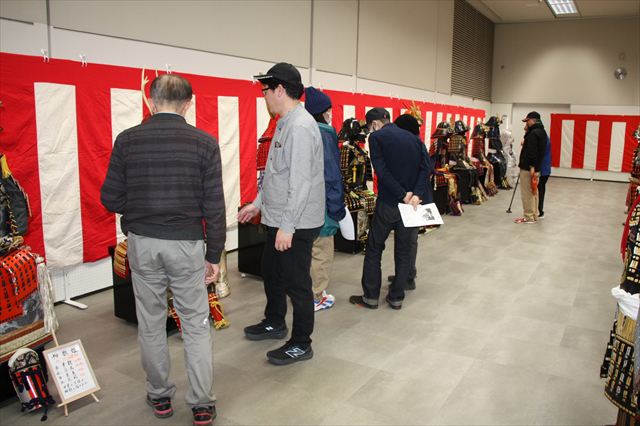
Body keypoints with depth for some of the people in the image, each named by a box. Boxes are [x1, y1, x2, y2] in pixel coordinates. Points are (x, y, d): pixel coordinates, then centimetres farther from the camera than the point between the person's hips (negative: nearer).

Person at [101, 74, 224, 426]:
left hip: (142, 243, 2)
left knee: (150, 323, 16)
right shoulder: (203, 143, -6)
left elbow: (111, 199, -2)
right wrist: (214, 255, 1)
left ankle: (160, 396, 30)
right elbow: (214, 206, -7)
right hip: (186, 243, -1)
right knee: (196, 325, 9)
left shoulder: (127, 140, -3)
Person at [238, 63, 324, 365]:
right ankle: (274, 323, 44)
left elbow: (300, 181, -25)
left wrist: (287, 226, -25)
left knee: (296, 282, 2)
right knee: (271, 270, 23)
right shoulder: (285, 123, 12)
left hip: (296, 224, -10)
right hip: (279, 219, 11)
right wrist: (258, 203, 21)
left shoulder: (300, 127, -20)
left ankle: (301, 345, 19)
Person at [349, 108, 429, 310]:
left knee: (374, 249, 10)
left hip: (388, 202, -4)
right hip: (412, 202, 5)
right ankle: (396, 297, 19)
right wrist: (417, 194, -13)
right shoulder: (414, 138, 12)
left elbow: (382, 170, -15)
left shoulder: (376, 137, -2)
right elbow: (425, 167, -3)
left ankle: (371, 297, 14)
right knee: (404, 251, 13)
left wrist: (403, 194, -15)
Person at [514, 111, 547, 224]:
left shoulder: (533, 133, -17)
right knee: (533, 192, 15)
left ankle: (529, 217, 0)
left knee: (527, 193, -4)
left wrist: (531, 166, -25)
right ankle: (534, 215, 22)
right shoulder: (541, 132, 15)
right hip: (536, 168, 10)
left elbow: (532, 152, -25)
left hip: (528, 168, -10)